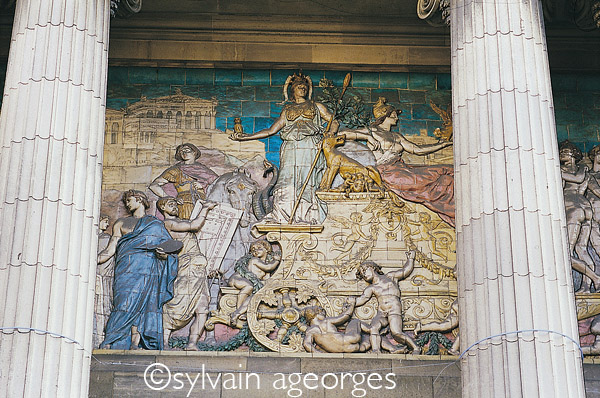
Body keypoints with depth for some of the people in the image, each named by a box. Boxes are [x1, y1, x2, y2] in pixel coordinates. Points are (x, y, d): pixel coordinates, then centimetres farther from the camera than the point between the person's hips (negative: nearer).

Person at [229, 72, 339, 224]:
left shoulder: (316, 106, 22)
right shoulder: (286, 110, 25)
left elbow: (334, 122, 17)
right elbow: (271, 131, 24)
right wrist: (245, 137, 18)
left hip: (310, 148, -1)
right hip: (290, 148, 1)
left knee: (306, 181, -15)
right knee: (286, 180, -14)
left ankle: (305, 216, -16)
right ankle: (282, 216, -19)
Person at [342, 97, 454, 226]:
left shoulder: (397, 136, 29)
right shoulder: (372, 131, 10)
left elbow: (418, 150, 28)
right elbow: (342, 134, 0)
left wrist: (444, 144, 28)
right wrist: (367, 136, -9)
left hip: (403, 168, 7)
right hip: (389, 172, -7)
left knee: (447, 172, -14)